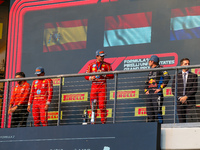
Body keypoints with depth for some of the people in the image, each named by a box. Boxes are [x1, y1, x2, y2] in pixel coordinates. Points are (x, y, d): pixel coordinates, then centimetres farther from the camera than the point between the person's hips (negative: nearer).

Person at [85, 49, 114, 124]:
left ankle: (103, 121, -7)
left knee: (102, 104, -11)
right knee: (93, 104, 1)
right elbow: (86, 76, 14)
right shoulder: (91, 65, 14)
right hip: (94, 86, 3)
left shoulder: (107, 65, 7)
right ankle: (93, 121, 8)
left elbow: (112, 76, 0)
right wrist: (91, 78, -6)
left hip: (102, 86, -3)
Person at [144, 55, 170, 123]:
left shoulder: (160, 69, -2)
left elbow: (167, 77, -16)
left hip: (157, 93, -8)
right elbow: (146, 82, 34)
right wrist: (146, 90, 15)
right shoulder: (150, 72, 23)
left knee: (157, 112, -13)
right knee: (149, 112, 5)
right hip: (149, 94, 8)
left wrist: (160, 88, -16)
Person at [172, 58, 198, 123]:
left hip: (190, 102, -1)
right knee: (181, 121, 0)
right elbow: (173, 89, 7)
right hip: (179, 102, 1)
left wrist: (186, 97, -10)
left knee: (193, 121, -13)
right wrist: (180, 98, -7)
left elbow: (195, 89, 1)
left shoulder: (193, 76, 10)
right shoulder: (176, 76, 14)